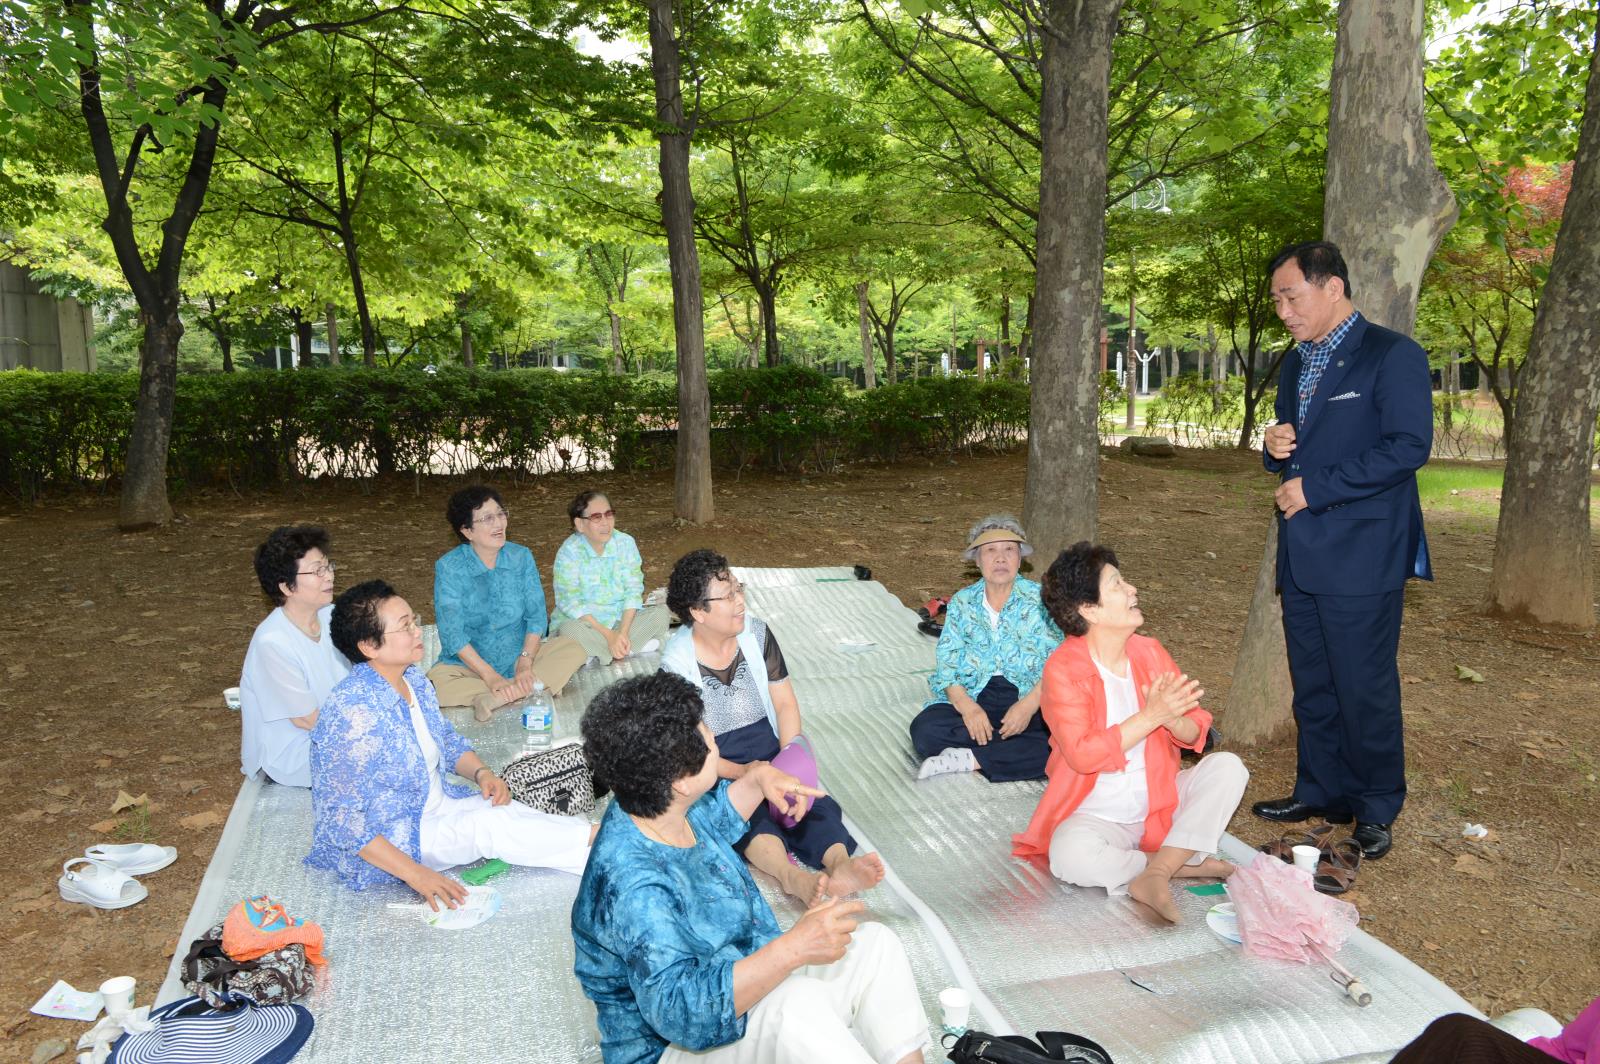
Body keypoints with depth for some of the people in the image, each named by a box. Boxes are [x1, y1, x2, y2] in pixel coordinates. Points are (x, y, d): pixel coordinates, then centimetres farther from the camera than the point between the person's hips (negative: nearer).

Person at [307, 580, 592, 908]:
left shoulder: (414, 680, -1)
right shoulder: (350, 713, -27)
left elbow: (448, 741, 16)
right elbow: (343, 821, -25)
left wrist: (481, 772, -5)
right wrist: (414, 873, -30)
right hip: (386, 841, -8)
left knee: (508, 810, -16)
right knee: (489, 825, -24)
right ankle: (597, 838, -20)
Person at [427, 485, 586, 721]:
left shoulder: (521, 556, -1)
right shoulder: (448, 567, -10)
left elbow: (536, 615, -2)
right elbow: (452, 633, -15)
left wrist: (526, 660, -19)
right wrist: (490, 676, -23)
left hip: (518, 656, 3)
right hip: (468, 664, -3)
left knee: (573, 649, -20)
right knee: (435, 683, -32)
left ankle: (496, 698, -29)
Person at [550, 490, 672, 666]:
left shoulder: (626, 543, -5)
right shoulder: (569, 552, -14)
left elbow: (633, 590, -8)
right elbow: (570, 603, -19)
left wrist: (623, 632, -23)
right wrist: (608, 635, -26)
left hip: (621, 618, 4)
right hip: (582, 621, -4)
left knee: (661, 613, -18)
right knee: (571, 631, -36)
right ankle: (633, 648, -19)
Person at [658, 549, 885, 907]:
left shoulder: (756, 633, 1)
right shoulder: (677, 662, -11)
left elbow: (785, 704, 4)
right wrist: (742, 773, -24)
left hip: (770, 754, 4)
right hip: (715, 771, -4)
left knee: (815, 803, -27)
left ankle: (840, 865, -54)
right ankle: (791, 875, -60)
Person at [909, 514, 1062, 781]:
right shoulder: (962, 603, 9)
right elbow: (946, 662, 2)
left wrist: (1029, 705, -20)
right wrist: (967, 707, -17)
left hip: (1031, 701, -1)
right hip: (971, 698, 2)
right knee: (924, 731, -28)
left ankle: (969, 759, -22)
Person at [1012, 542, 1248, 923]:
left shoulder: (1150, 652, 1)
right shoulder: (1063, 668, -15)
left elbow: (1195, 734, 1)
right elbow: (1082, 755, -24)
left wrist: (1173, 719, -24)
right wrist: (1150, 716, -29)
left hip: (1160, 804, 5)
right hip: (1096, 816, -5)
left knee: (1228, 766, -16)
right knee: (1071, 856, -35)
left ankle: (1153, 874, -23)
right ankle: (1182, 864, -14)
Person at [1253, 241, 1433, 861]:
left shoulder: (1393, 356, -8)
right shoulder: (1295, 365, 16)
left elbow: (1408, 446, -18)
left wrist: (1314, 488, -18)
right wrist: (1276, 449, 0)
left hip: (1360, 559, -7)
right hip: (1302, 555, 7)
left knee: (1365, 689, 2)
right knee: (1312, 687, 14)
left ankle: (1376, 809, 18)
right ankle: (1320, 792, 28)